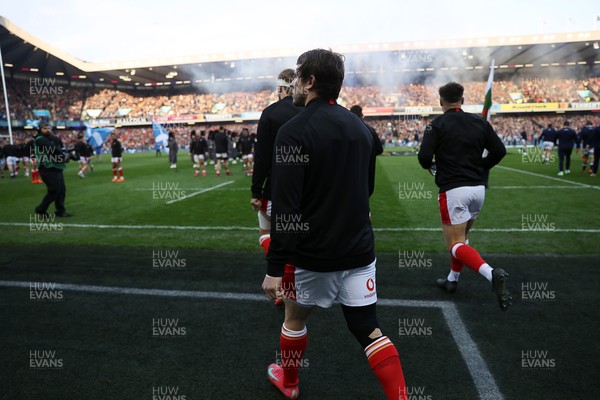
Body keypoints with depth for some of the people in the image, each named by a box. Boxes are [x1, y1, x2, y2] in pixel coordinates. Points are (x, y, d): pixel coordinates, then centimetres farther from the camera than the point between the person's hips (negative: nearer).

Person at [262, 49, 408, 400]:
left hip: (312, 253, -4)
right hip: (359, 250, 5)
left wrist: (275, 266, -16)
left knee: (295, 317, 20)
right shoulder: (361, 127, 6)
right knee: (369, 329, 11)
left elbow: (285, 208, -21)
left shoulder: (294, 131, -14)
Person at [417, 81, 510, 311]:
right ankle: (452, 280, 33)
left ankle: (492, 274, -23)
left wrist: (429, 165, 9)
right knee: (461, 237, 22)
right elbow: (499, 151, 6)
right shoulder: (479, 122, 7)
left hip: (453, 190, -6)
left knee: (455, 244, -1)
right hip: (478, 188, 6)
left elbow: (424, 158, -14)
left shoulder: (437, 125, -6)